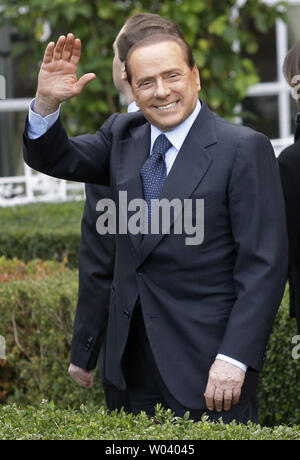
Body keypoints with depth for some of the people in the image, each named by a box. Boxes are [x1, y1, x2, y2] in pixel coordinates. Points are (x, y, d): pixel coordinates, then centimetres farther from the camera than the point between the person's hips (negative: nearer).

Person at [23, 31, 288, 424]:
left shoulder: (244, 148, -10)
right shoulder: (123, 135, 10)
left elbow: (264, 264, -13)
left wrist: (235, 359, -18)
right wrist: (47, 101, -11)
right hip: (136, 355, 6)